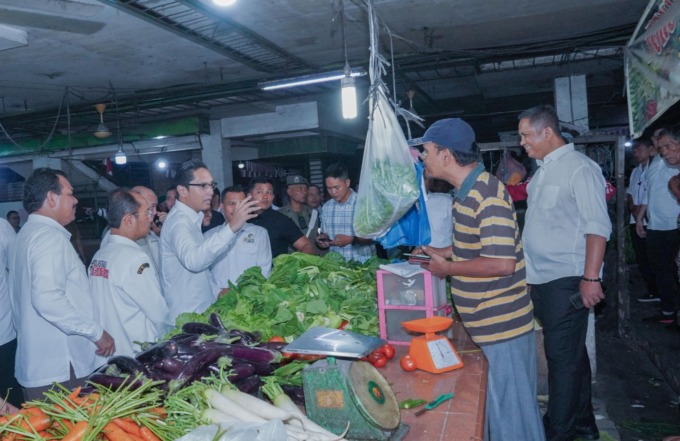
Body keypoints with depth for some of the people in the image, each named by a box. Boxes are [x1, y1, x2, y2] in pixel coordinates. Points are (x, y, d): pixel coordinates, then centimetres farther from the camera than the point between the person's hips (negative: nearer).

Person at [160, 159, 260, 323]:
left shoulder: (187, 217, 12)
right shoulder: (179, 221, -21)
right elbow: (192, 260, -42)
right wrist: (231, 228, -50)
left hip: (201, 310, 10)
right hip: (188, 317, -10)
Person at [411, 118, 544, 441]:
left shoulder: (487, 193, -23)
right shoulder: (468, 191, 8)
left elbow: (502, 262, -27)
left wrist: (448, 267, -17)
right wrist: (441, 252, 11)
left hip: (500, 327, -9)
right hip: (483, 325, 9)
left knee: (509, 414, 9)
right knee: (492, 408, 24)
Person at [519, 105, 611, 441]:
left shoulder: (579, 167, -11)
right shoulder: (542, 171, 14)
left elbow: (597, 226, -17)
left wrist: (591, 278, -21)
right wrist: (529, 273, 18)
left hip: (566, 281, -8)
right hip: (541, 280, 8)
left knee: (563, 359, 1)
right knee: (572, 355, 18)